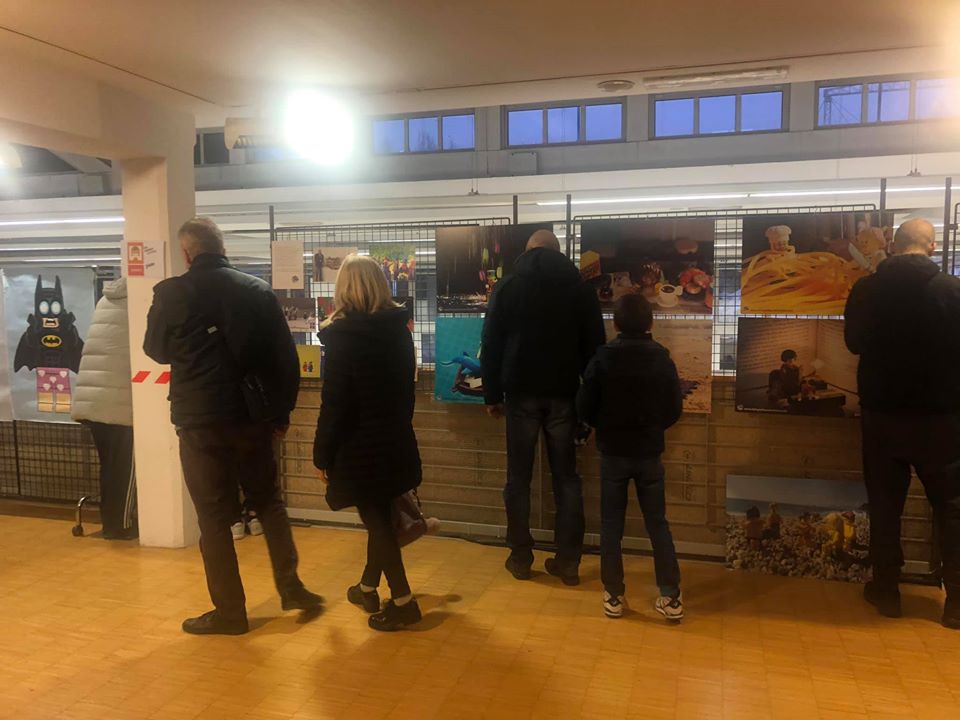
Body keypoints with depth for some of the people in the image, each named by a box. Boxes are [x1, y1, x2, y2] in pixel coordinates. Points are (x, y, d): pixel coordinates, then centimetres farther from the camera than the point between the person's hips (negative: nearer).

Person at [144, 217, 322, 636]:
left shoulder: (171, 293, -6)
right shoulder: (259, 291, -1)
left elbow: (157, 351, 9)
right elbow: (286, 358, -1)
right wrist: (281, 412, 8)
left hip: (200, 421, -2)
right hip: (251, 417, 3)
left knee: (214, 516, 8)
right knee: (268, 501, 20)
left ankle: (229, 612, 16)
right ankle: (290, 586, 20)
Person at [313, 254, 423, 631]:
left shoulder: (342, 335, -15)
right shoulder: (398, 328, 2)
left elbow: (334, 403, -15)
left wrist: (322, 455, -5)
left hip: (359, 447, -6)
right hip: (396, 441, 6)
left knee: (376, 519, 3)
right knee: (379, 516, 18)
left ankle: (402, 601, 5)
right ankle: (368, 587, 34)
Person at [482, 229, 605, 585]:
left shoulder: (507, 286, 3)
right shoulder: (581, 288, 6)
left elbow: (491, 345, 1)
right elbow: (594, 346, 4)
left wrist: (492, 394, 5)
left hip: (521, 393, -1)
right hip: (564, 395, 1)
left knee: (518, 478, 8)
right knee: (567, 478, 8)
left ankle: (521, 558, 14)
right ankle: (568, 561, 10)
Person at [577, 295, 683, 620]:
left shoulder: (602, 359, -9)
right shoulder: (663, 360, -6)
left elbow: (584, 408, -6)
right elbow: (675, 410, 0)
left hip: (613, 453, -1)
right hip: (650, 453, 1)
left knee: (611, 525, 9)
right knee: (658, 523, 10)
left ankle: (614, 595, 13)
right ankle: (671, 596, 11)